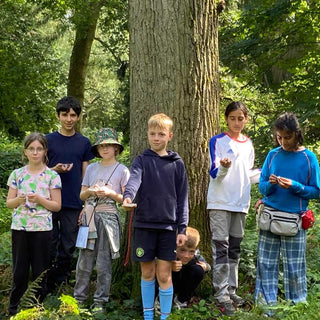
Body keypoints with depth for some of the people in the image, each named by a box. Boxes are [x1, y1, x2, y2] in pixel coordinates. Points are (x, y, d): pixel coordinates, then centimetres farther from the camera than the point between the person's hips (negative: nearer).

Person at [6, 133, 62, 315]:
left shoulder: (52, 176, 0)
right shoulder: (17, 174, 6)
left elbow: (57, 205, -1)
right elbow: (9, 203, 8)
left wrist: (39, 199, -16)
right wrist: (19, 199, -13)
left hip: (42, 229, -1)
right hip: (20, 228, 2)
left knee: (40, 272, 5)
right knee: (19, 272, 5)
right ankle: (14, 310, 19)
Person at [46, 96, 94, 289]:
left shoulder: (84, 143, 9)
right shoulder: (48, 140, 5)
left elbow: (86, 176, 11)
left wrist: (85, 205, 5)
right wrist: (55, 170, -13)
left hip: (73, 205, 1)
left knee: (68, 250, 5)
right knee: (49, 249, 1)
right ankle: (47, 289, 11)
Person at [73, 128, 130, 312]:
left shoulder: (122, 170, 2)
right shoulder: (91, 168, 13)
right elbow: (82, 196, 15)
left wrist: (110, 193, -14)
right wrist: (90, 191, -6)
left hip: (108, 217, -3)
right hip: (90, 216, 3)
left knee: (104, 263, 0)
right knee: (84, 260, 3)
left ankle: (100, 301, 9)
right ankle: (79, 297, 13)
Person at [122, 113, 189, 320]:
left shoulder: (177, 164, 6)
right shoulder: (142, 160, 3)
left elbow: (182, 198, 5)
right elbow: (134, 179, -18)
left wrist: (182, 228, -1)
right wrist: (128, 196, -40)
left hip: (168, 226, 0)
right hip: (144, 225, 0)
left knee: (164, 274, 0)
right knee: (147, 272, 9)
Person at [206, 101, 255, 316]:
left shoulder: (248, 144, 12)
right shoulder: (217, 141, -4)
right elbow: (214, 173, -12)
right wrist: (223, 168, -32)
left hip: (241, 203, 6)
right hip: (220, 203, -5)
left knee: (235, 249, 10)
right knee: (221, 248, -8)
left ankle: (231, 290, 17)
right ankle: (221, 295, -5)